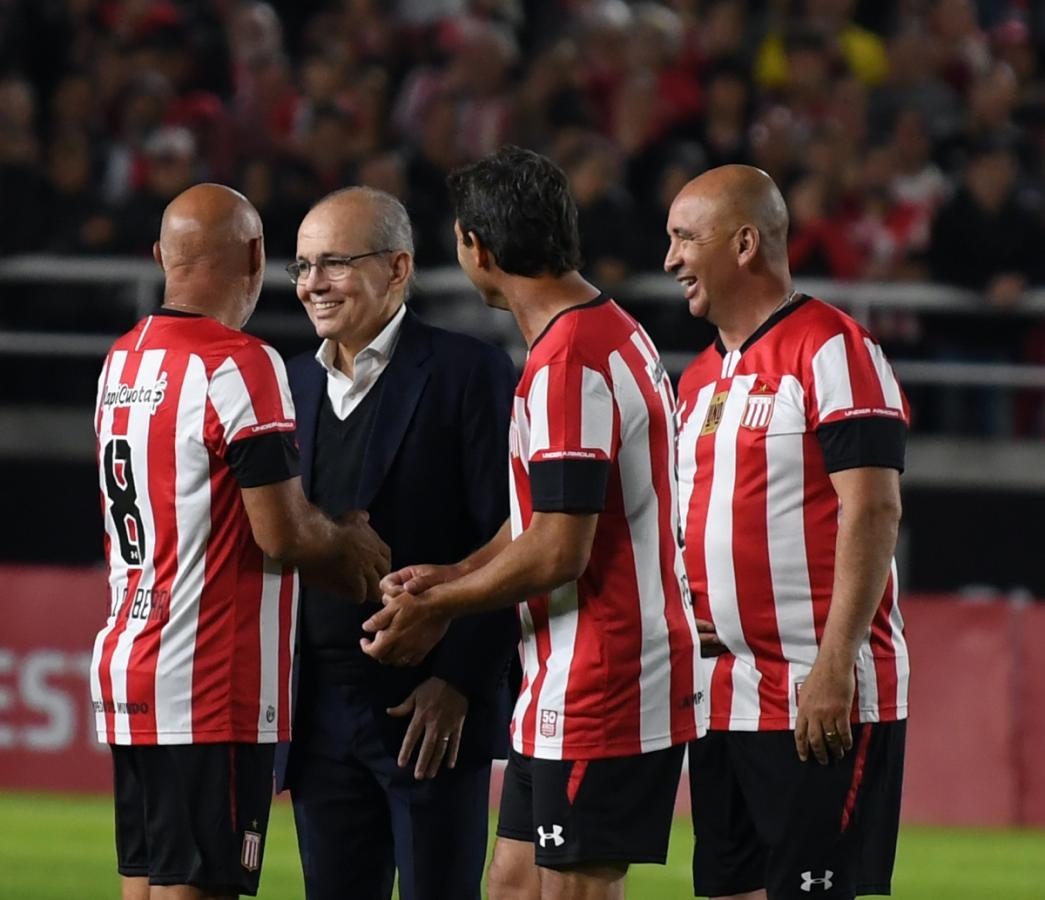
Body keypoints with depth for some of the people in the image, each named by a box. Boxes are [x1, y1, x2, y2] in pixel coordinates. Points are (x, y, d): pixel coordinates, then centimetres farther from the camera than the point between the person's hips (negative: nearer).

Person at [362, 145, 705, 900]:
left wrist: (436, 605, -8)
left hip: (599, 691, -10)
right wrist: (451, 580, 11)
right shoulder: (616, 335, 14)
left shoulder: (567, 364, -19)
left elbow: (558, 553, -21)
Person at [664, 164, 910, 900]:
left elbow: (872, 512, -16)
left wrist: (834, 665, -21)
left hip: (825, 701, -9)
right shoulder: (701, 378, 18)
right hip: (721, 700, 9)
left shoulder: (831, 350, -9)